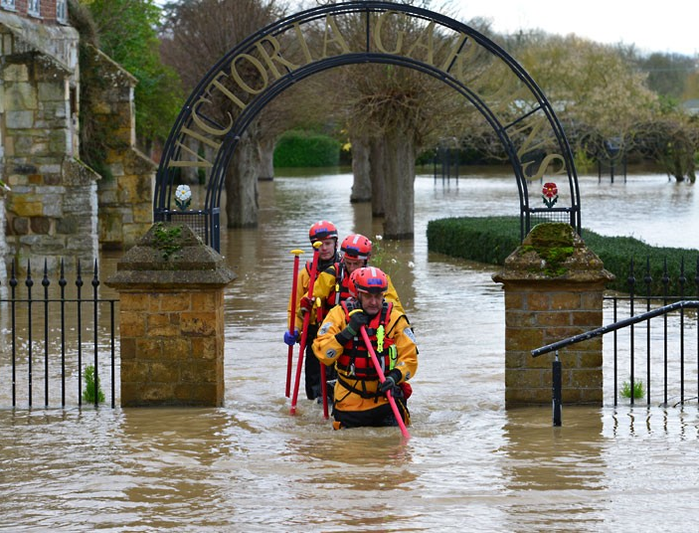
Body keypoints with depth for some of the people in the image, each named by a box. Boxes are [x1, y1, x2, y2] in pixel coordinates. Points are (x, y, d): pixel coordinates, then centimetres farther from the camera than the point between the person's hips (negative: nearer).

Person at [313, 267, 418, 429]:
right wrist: (348, 332, -24)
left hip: (385, 396, 0)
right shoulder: (339, 315, -5)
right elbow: (323, 354, -13)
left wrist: (395, 377, -23)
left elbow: (409, 358, -4)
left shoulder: (395, 318, -4)